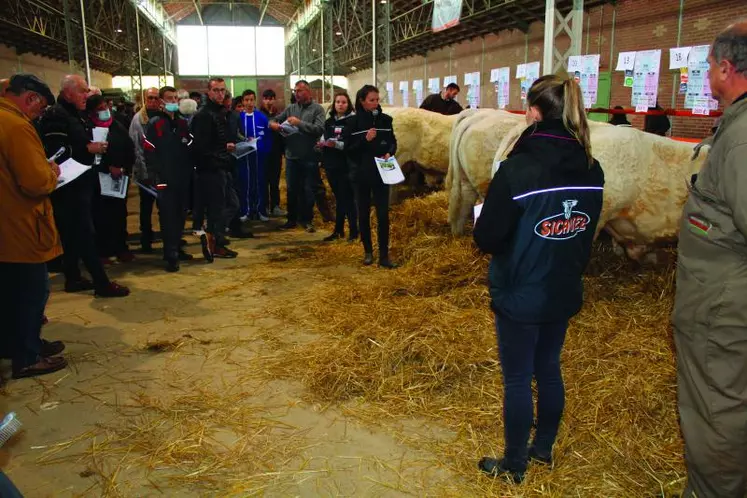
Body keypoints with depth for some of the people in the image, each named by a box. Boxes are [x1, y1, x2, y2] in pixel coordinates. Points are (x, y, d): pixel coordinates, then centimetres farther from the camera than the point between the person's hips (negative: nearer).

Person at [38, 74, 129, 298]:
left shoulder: (77, 115, 18)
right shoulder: (55, 116, -14)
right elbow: (54, 151, -24)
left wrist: (98, 146, 11)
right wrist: (88, 149, -20)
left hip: (81, 183, 10)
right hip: (69, 185, -10)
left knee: (73, 234, 14)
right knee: (85, 233, -8)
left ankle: (73, 279, 22)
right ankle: (102, 283, -5)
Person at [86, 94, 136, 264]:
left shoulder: (118, 126, 11)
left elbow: (130, 150, 9)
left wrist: (124, 169, -6)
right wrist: (109, 168, -15)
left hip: (120, 177, 4)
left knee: (120, 214, 7)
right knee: (101, 216, -1)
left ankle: (121, 248, 17)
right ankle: (102, 251, 8)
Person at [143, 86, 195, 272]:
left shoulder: (182, 123, 15)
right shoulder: (154, 124, -2)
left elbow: (190, 149, 14)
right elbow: (149, 152, -8)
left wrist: (190, 171, 3)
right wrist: (159, 175, -14)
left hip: (183, 178, 5)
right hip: (165, 179, -5)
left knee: (181, 215, 10)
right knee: (168, 216, -5)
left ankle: (177, 248, 22)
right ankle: (170, 256, -2)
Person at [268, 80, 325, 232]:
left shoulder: (317, 109, -3)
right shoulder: (290, 108, 9)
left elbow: (319, 129, -16)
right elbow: (274, 120, 11)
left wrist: (299, 123, -19)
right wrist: (273, 124, -13)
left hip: (309, 157, -4)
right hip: (292, 156, 4)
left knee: (308, 190, 6)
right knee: (292, 190, 11)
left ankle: (307, 220, 18)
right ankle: (292, 219, 23)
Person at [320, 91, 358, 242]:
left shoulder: (353, 121, -7)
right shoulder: (329, 121, 12)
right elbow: (324, 139, 22)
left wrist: (337, 144, -25)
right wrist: (323, 143, -1)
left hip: (346, 166, -6)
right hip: (332, 165, 6)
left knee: (348, 199, -2)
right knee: (338, 198, 14)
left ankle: (354, 231, 7)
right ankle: (338, 230, 21)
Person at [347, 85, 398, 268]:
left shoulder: (385, 119, 3)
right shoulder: (354, 122, -4)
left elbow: (393, 142, 12)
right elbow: (349, 150, -5)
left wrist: (389, 153, -9)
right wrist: (365, 139, -20)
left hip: (381, 173, 1)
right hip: (361, 173, -1)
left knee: (383, 214, -3)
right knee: (364, 213, 8)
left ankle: (384, 256, 2)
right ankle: (368, 252, 23)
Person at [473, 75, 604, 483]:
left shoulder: (517, 169, -23)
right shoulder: (592, 170, -3)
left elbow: (487, 238, -18)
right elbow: (586, 232, 8)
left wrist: (484, 222, 3)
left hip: (520, 297, -6)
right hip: (565, 293, 6)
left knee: (517, 380, 9)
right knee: (549, 369, 22)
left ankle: (514, 465, 27)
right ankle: (544, 448, 41)